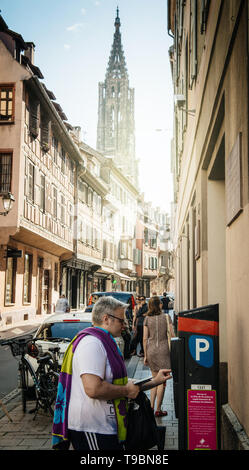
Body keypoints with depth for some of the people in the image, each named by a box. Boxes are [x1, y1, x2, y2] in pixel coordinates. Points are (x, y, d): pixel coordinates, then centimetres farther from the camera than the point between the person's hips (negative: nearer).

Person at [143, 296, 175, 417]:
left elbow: (145, 339, 1)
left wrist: (145, 355, 7)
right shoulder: (166, 317, -3)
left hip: (151, 351, 3)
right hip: (163, 350, -3)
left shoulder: (147, 319, 2)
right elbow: (172, 335, -4)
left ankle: (151, 406, 14)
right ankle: (158, 409, 5)